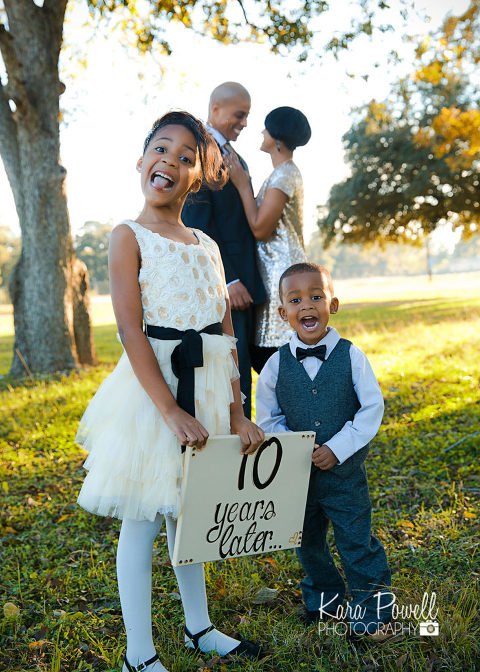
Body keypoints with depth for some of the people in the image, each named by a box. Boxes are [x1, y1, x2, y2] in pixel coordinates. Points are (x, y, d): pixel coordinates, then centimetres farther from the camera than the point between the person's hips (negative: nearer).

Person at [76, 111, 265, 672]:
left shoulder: (207, 245, 10)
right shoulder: (129, 236, -7)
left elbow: (226, 336, 8)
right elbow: (131, 333, -15)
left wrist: (237, 414, 2)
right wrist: (171, 411, -22)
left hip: (208, 389, 6)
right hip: (153, 387, -6)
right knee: (142, 518, 4)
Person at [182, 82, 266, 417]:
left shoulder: (235, 157, 20)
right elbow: (197, 223, -16)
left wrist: (250, 278, 12)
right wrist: (228, 280, -19)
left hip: (245, 280, 9)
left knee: (242, 369, 11)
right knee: (232, 370, -7)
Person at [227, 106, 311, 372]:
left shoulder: (284, 175, -12)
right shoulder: (286, 173, 17)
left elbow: (260, 228, -16)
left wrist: (242, 185, -9)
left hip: (282, 272, -10)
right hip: (274, 272, 10)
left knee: (266, 355, -8)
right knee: (261, 354, 11)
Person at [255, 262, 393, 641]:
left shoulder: (351, 356, -10)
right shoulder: (277, 364, -5)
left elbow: (372, 407, -9)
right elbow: (268, 418, 2)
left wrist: (338, 448, -16)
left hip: (345, 469, -3)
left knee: (357, 541, 2)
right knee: (308, 542, 18)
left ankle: (371, 613, 20)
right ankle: (325, 601, 40)